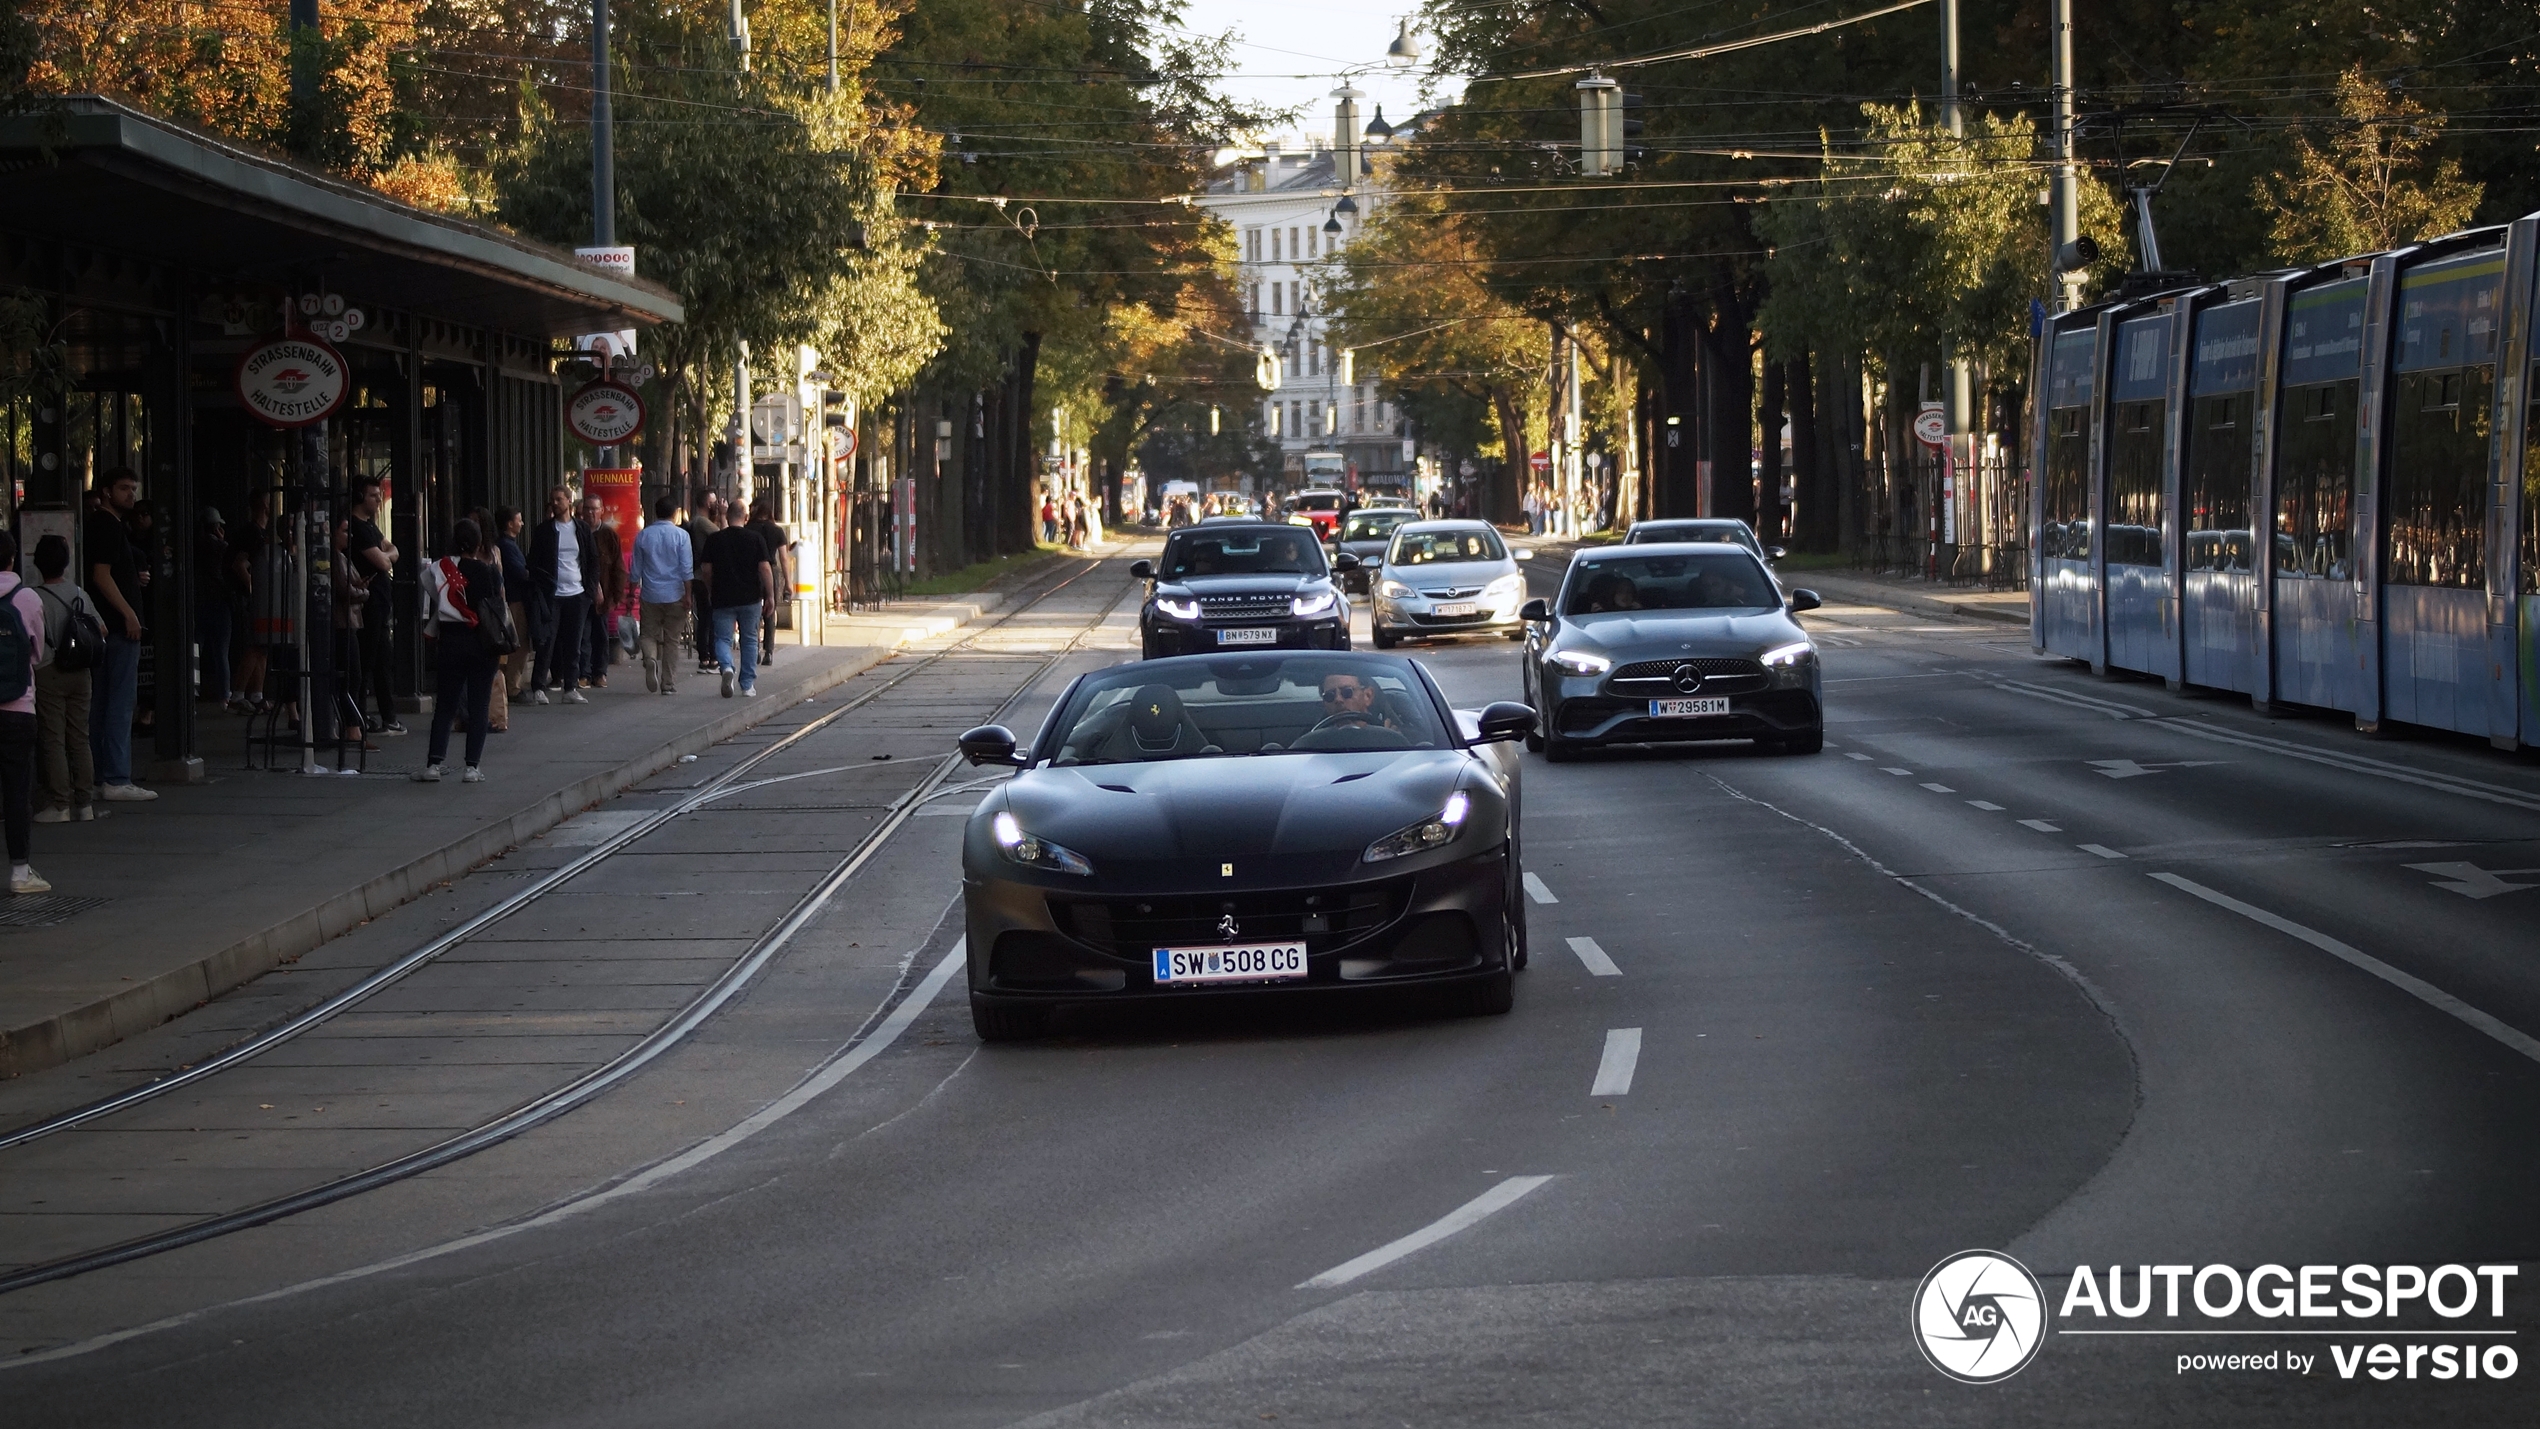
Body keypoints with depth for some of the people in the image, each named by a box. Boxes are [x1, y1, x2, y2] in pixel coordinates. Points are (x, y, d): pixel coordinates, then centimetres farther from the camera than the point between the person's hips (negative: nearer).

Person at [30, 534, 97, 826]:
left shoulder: (37, 598, -14)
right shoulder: (79, 594, 3)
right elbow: (100, 629, 10)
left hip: (48, 673, -5)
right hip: (79, 673, 5)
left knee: (52, 740, -1)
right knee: (79, 739, 10)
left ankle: (59, 805, -2)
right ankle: (85, 804, 12)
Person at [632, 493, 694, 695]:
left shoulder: (643, 536, 1)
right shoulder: (681, 535, -5)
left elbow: (636, 570, 6)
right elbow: (686, 569, -7)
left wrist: (631, 595, 14)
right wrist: (688, 595, -2)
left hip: (650, 595, 1)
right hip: (674, 595, -1)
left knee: (649, 634, 10)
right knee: (672, 640, 7)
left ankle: (650, 659, -21)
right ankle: (667, 683, 6)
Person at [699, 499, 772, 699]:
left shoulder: (714, 540, -1)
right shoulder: (755, 538, -2)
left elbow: (706, 569, 1)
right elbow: (765, 568, -6)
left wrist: (711, 592, 17)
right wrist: (770, 596, -2)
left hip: (723, 599, -1)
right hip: (750, 599, 1)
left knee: (722, 638, 6)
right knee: (749, 640, 12)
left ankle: (726, 667, -25)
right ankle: (748, 686, 12)